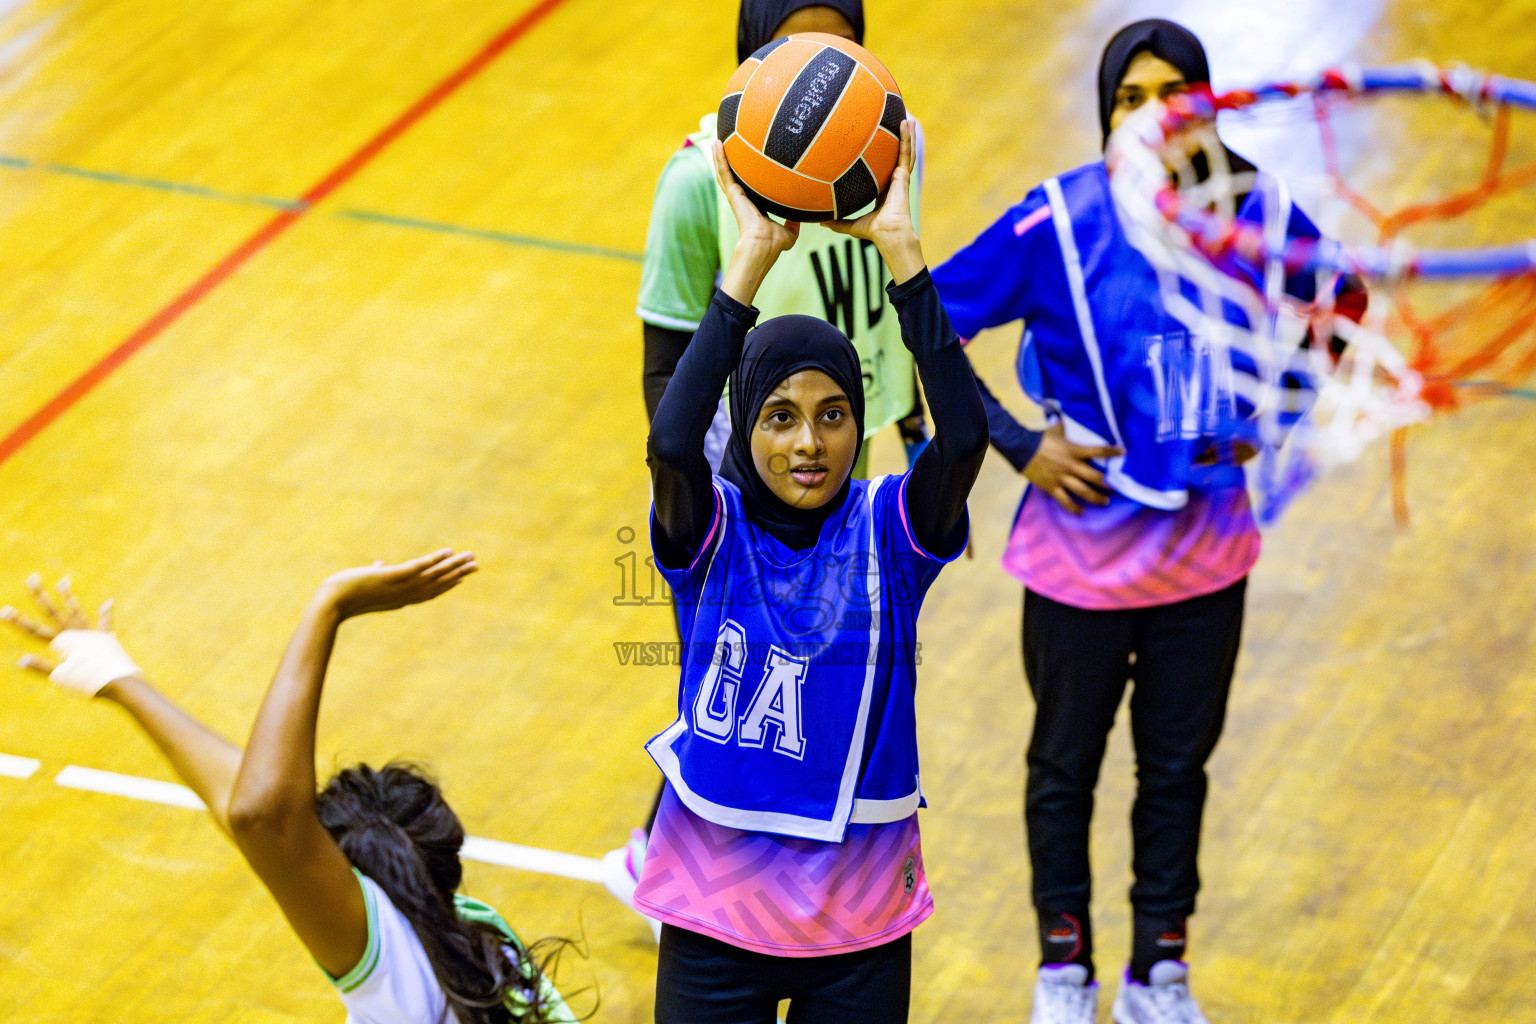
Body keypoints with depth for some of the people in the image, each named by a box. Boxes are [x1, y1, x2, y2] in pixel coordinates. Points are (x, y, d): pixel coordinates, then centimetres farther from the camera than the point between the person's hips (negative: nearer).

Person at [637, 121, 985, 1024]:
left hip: (862, 917, 1)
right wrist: (752, 258, -31)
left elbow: (963, 435, -25)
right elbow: (672, 441, -30)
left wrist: (899, 246, -29)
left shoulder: (890, 531, -6)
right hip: (718, 906, -1)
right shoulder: (711, 529, -8)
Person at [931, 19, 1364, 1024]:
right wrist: (1018, 446, -15)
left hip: (1206, 552, 2)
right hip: (1082, 550, -2)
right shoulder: (1059, 223, -20)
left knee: (1179, 765, 16)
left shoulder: (1257, 213, -10)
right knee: (1066, 763, 16)